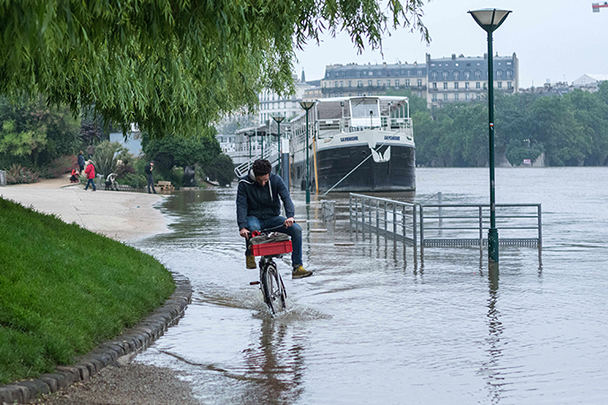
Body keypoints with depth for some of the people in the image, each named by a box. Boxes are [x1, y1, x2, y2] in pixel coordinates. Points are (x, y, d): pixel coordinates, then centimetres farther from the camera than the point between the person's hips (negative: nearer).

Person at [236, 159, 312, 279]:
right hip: (254, 217, -2)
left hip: (273, 217, 2)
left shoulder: (276, 180, -10)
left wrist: (290, 216, -39)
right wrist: (242, 227, -32)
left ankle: (297, 267, -15)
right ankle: (250, 254, -10)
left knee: (296, 229, -21)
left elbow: (286, 198, -20)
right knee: (253, 227, -40)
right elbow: (241, 206, -17)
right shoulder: (244, 183, -12)